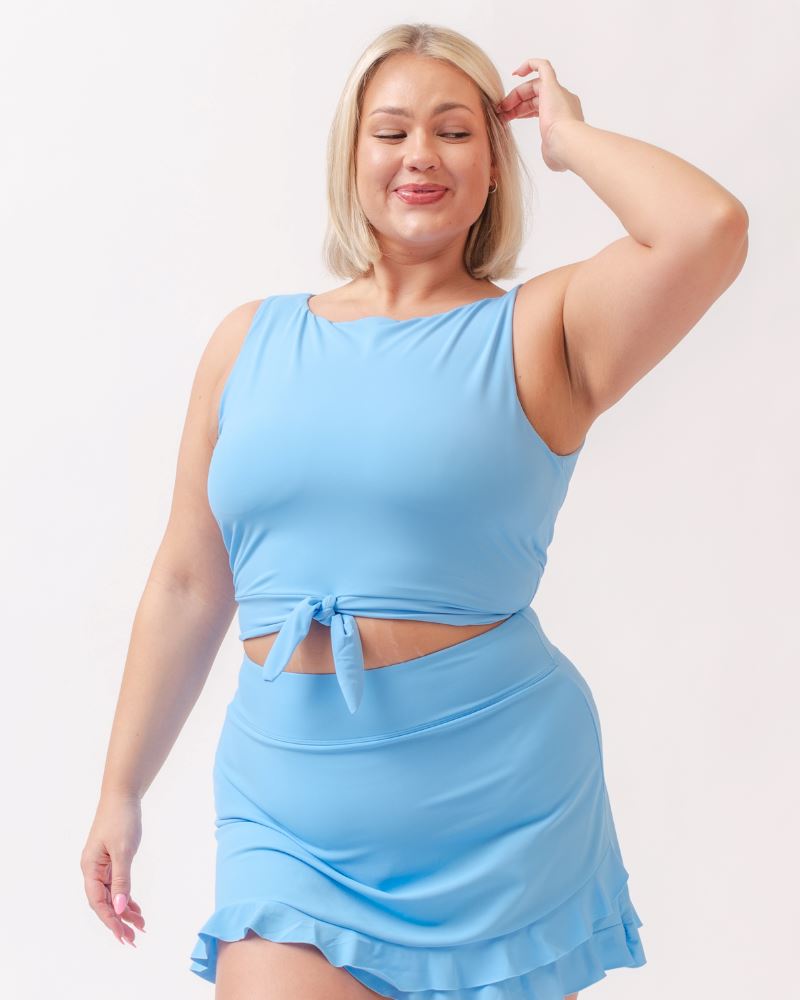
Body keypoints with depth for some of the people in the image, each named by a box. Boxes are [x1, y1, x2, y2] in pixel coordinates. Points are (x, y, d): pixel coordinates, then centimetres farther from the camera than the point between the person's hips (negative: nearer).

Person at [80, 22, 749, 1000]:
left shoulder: (539, 331, 0)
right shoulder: (252, 339, 8)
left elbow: (710, 228, -19)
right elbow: (186, 584, 11)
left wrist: (567, 134, -3)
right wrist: (121, 791, 14)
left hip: (499, 807, -1)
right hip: (289, 811, 2)